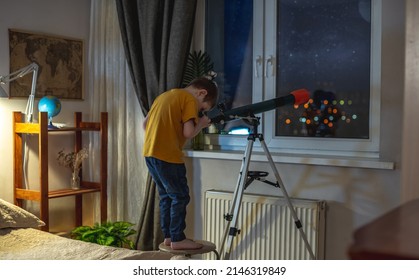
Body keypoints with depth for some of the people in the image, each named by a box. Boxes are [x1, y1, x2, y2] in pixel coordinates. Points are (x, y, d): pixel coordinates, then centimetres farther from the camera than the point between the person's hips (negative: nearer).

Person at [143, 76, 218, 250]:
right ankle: (178, 239, 7)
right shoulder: (190, 100, -5)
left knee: (166, 195, 17)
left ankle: (168, 236, 21)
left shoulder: (165, 95, 21)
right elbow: (188, 133, -15)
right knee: (180, 196, 3)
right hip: (168, 157, -9)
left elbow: (145, 123, 22)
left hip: (149, 153, 9)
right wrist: (201, 124, 3)